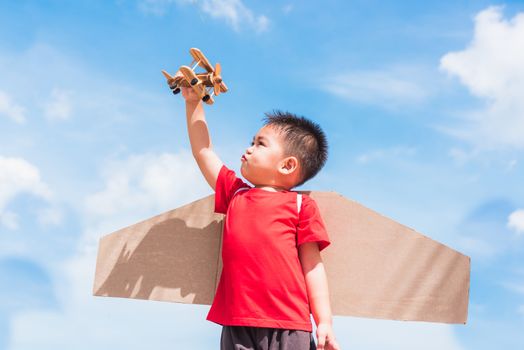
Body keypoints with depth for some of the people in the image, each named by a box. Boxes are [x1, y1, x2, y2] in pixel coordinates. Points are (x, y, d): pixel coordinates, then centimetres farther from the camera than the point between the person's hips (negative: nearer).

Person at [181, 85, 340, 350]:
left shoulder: (300, 205, 8)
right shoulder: (235, 193, 21)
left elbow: (312, 265, 4)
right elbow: (203, 151, 29)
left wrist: (324, 322, -2)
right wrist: (193, 102, 30)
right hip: (237, 324, 3)